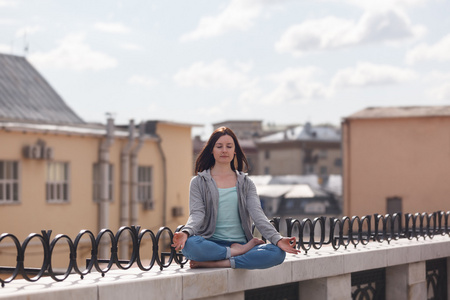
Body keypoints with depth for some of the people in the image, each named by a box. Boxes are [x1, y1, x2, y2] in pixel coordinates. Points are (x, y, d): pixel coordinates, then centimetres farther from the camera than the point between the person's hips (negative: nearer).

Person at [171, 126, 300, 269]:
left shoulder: (245, 183, 17)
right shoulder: (199, 182, 11)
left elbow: (257, 214, 3)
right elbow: (197, 214, -2)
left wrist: (277, 239, -15)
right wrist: (186, 232, -26)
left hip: (240, 243, 2)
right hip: (211, 244, -2)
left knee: (278, 253, -29)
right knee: (189, 244, -38)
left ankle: (214, 263, -29)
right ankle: (239, 252, -20)